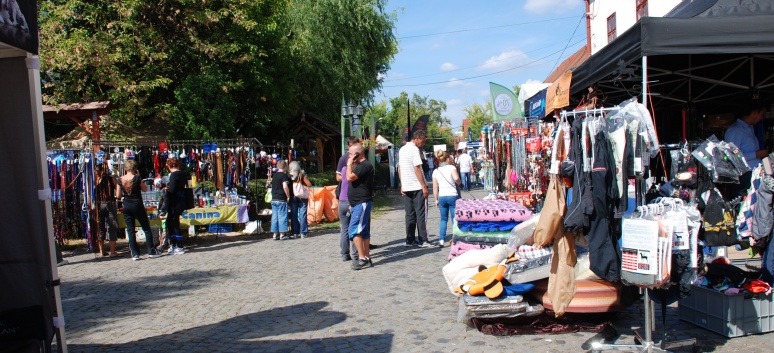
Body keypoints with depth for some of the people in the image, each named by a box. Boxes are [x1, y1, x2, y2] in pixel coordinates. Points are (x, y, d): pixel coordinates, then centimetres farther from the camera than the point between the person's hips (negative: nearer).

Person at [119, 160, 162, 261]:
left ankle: (135, 253, 6)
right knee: (147, 229, 7)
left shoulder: (120, 180, -1)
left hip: (126, 206, 4)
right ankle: (151, 251, 9)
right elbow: (145, 189, 2)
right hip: (137, 205, -3)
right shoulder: (137, 178, -12)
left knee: (130, 230, 8)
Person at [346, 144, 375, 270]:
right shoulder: (360, 166, 19)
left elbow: (349, 177, -24)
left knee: (354, 231, -15)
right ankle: (366, 258, 14)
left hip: (362, 204, -11)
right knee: (364, 232, 10)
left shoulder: (365, 165, -15)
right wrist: (353, 203, 23)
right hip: (359, 204, 11)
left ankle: (362, 258, -14)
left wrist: (349, 164, -8)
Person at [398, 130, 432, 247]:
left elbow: (399, 168, 16)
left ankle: (410, 240, 11)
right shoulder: (414, 150, -12)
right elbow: (417, 169, -17)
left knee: (410, 215, 10)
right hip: (417, 187, -7)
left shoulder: (402, 149, 13)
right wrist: (424, 186, -15)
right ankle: (423, 241, -2)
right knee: (421, 214, -2)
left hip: (406, 188, 7)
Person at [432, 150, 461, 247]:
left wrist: (436, 200, 13)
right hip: (453, 196, -3)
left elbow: (435, 188, 7)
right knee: (455, 219, 3)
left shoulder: (436, 171, 8)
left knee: (443, 219, 12)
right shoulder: (451, 167, -4)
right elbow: (456, 178, -22)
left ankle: (441, 239, 3)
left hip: (442, 197, 3)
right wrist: (460, 183, -1)